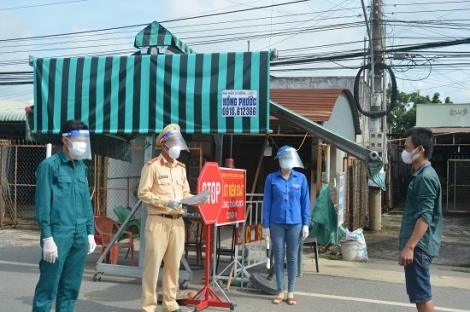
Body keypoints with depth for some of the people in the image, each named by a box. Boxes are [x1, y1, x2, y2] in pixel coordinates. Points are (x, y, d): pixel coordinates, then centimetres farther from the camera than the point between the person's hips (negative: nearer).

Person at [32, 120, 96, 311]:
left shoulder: (81, 167, 13)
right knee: (48, 288, -1)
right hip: (58, 236, -6)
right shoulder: (50, 165, -6)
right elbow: (42, 203, -8)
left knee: (71, 288, 11)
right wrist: (47, 237, -12)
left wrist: (90, 232, 13)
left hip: (80, 237, 6)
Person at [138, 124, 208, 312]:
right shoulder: (152, 166, -4)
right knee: (153, 264, -2)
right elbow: (143, 193, -9)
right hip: (158, 221, -6)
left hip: (178, 222, 6)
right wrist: (166, 202, -17)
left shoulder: (181, 168, 16)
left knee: (173, 264, 10)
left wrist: (197, 199, -3)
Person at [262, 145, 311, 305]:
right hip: (276, 224, -1)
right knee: (279, 257, 6)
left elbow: (305, 202, 4)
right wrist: (265, 225, -2)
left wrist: (306, 224, 0)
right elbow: (266, 203, 0)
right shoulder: (271, 178, -1)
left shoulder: (301, 178, 2)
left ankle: (290, 292, 18)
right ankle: (280, 292, 17)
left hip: (295, 223, 1)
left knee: (292, 258, 8)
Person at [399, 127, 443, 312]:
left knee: (421, 294, -4)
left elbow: (425, 217, -23)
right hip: (417, 244, 10)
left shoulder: (426, 177, -17)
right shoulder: (420, 175, 14)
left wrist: (409, 247, -25)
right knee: (419, 293, 16)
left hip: (419, 246, -10)